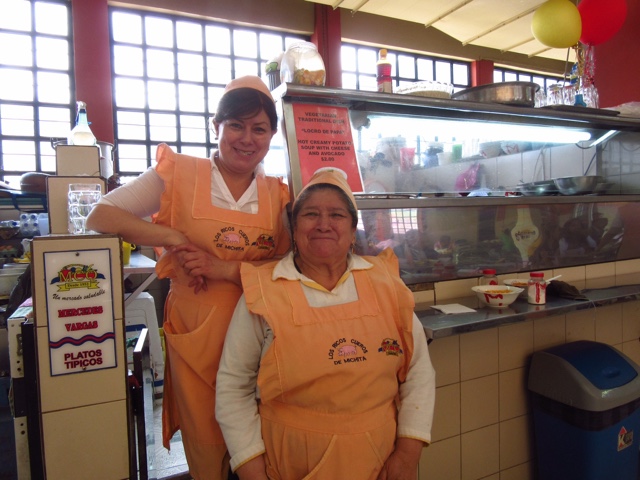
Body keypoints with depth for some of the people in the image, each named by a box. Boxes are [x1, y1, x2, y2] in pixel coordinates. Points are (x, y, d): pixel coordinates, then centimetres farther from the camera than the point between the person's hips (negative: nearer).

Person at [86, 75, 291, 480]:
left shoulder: (278, 195, 4)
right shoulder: (179, 173, -1)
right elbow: (100, 217, -3)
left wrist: (226, 270, -15)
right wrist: (175, 238, -13)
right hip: (197, 334, -1)